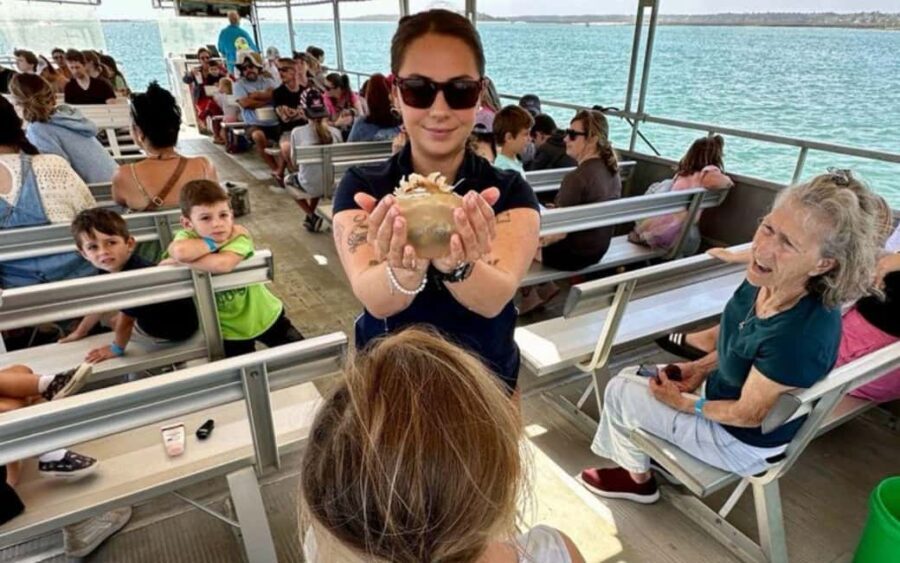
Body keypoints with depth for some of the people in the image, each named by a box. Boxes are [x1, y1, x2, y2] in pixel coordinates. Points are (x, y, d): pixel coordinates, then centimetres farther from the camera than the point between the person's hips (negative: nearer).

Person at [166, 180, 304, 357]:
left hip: (264, 316, 0)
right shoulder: (187, 237, -19)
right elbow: (179, 251, -45)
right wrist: (217, 242, -34)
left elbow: (222, 264, -45)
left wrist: (180, 261, -34)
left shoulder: (239, 235, -24)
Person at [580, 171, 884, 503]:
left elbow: (748, 415, -24)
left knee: (619, 393, 1)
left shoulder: (803, 335, -39)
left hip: (744, 441, -7)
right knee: (632, 377, 16)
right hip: (723, 393, 7)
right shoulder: (765, 283, -18)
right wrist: (701, 368, -1)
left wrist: (684, 404, -12)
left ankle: (639, 480, 28)